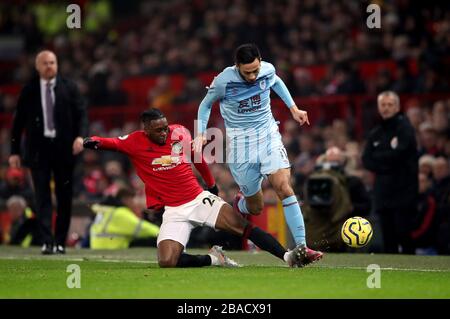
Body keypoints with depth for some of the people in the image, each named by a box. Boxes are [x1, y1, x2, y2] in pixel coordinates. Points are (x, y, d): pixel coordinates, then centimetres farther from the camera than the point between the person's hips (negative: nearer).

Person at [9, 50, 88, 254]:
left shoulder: (69, 88, 4)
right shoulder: (28, 91, 4)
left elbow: (81, 113, 3)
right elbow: (18, 122, 7)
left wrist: (81, 135, -16)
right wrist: (15, 151, 4)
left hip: (63, 147, 1)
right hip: (38, 148, -1)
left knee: (65, 196, 5)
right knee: (42, 196, -8)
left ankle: (60, 242, 15)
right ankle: (47, 242, -12)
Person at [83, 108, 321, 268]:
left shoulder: (180, 133, 2)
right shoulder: (135, 142, -5)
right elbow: (113, 143, -8)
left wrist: (211, 184, 30)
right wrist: (94, 142, -32)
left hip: (200, 198, 1)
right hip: (174, 211, -1)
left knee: (243, 226, -15)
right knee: (167, 262, -21)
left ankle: (288, 256, -15)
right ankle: (214, 259, -2)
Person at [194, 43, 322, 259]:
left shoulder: (267, 70, -6)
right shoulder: (223, 81, -15)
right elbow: (205, 105, 3)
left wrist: (293, 108, 15)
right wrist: (201, 134, -8)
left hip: (268, 137, 2)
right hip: (240, 145, -2)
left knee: (284, 187, -21)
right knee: (255, 208, 4)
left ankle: (301, 247, -22)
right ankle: (240, 203, 44)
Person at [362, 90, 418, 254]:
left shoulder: (405, 128, -2)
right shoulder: (375, 133, 15)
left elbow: (399, 154, -15)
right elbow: (367, 161, 6)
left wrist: (378, 157, 0)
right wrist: (386, 166, -10)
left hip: (403, 190, -6)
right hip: (383, 191, 6)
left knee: (403, 233, -10)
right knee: (388, 237, 6)